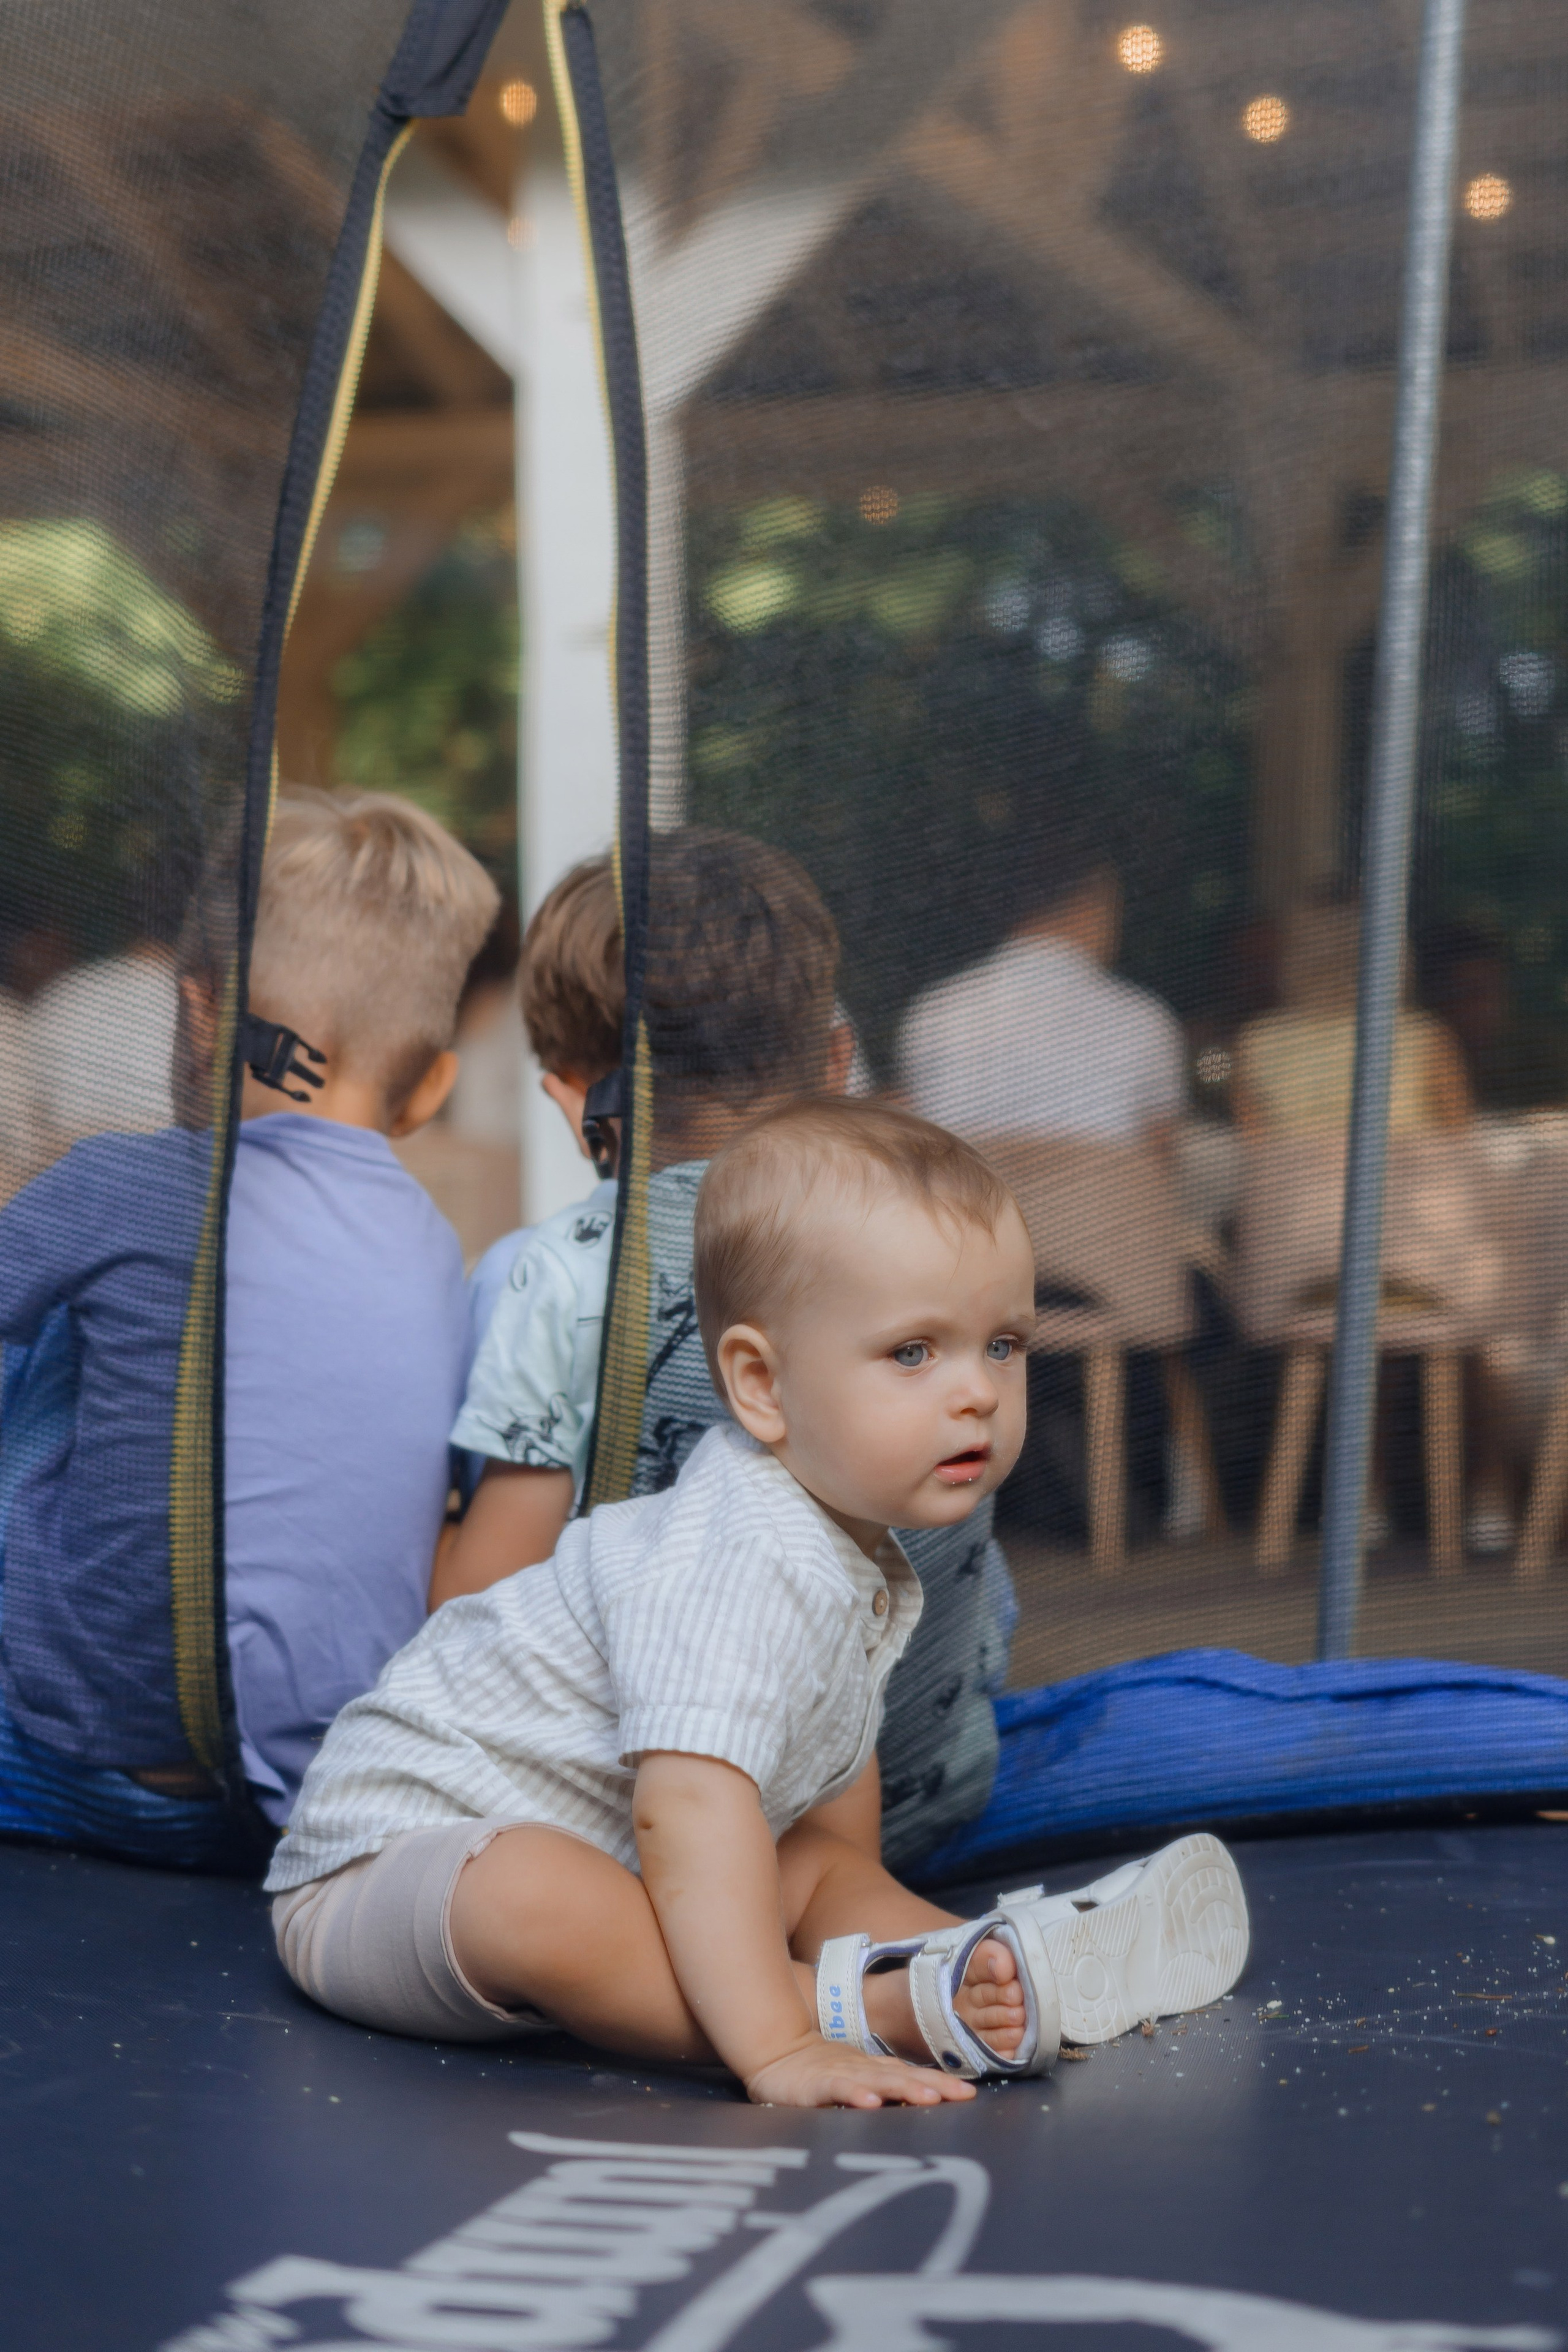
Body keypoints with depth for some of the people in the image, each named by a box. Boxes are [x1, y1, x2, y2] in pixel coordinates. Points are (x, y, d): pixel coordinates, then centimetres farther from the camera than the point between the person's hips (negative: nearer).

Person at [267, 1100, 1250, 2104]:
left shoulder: (867, 1559, 3)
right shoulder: (748, 1569, -31)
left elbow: (831, 1756, 20)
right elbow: (690, 1804, -42)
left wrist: (868, 1925, 13)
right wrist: (777, 2049, -47)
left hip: (601, 1853, 10)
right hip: (400, 1849, -10)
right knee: (533, 1903, -39)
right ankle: (882, 2009, -38)